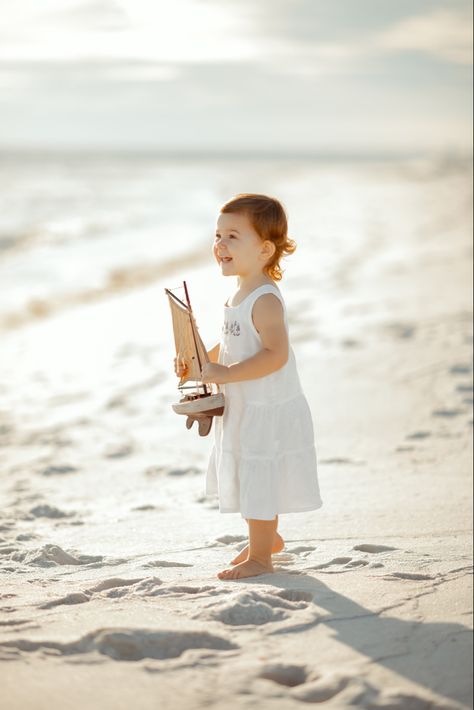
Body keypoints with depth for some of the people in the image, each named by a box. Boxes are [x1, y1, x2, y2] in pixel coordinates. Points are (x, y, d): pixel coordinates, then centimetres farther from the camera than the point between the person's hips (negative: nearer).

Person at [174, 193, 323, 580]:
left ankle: (259, 557, 15)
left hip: (268, 411, -10)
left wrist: (225, 374, -31)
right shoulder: (241, 294, 7)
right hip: (246, 410, 10)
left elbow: (275, 354, -32)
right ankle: (267, 538, 43)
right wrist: (202, 361, 5)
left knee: (259, 481, 2)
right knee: (251, 481, 23)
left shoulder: (265, 299, -23)